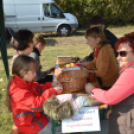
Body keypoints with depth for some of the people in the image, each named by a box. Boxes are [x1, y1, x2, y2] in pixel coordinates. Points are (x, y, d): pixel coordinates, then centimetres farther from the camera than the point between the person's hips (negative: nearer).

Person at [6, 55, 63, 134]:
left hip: (36, 115, 10)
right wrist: (52, 91, -35)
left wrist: (50, 85, -5)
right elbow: (37, 104, -39)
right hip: (29, 124, -10)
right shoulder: (19, 92, -33)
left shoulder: (27, 83, -3)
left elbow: (39, 88, 13)